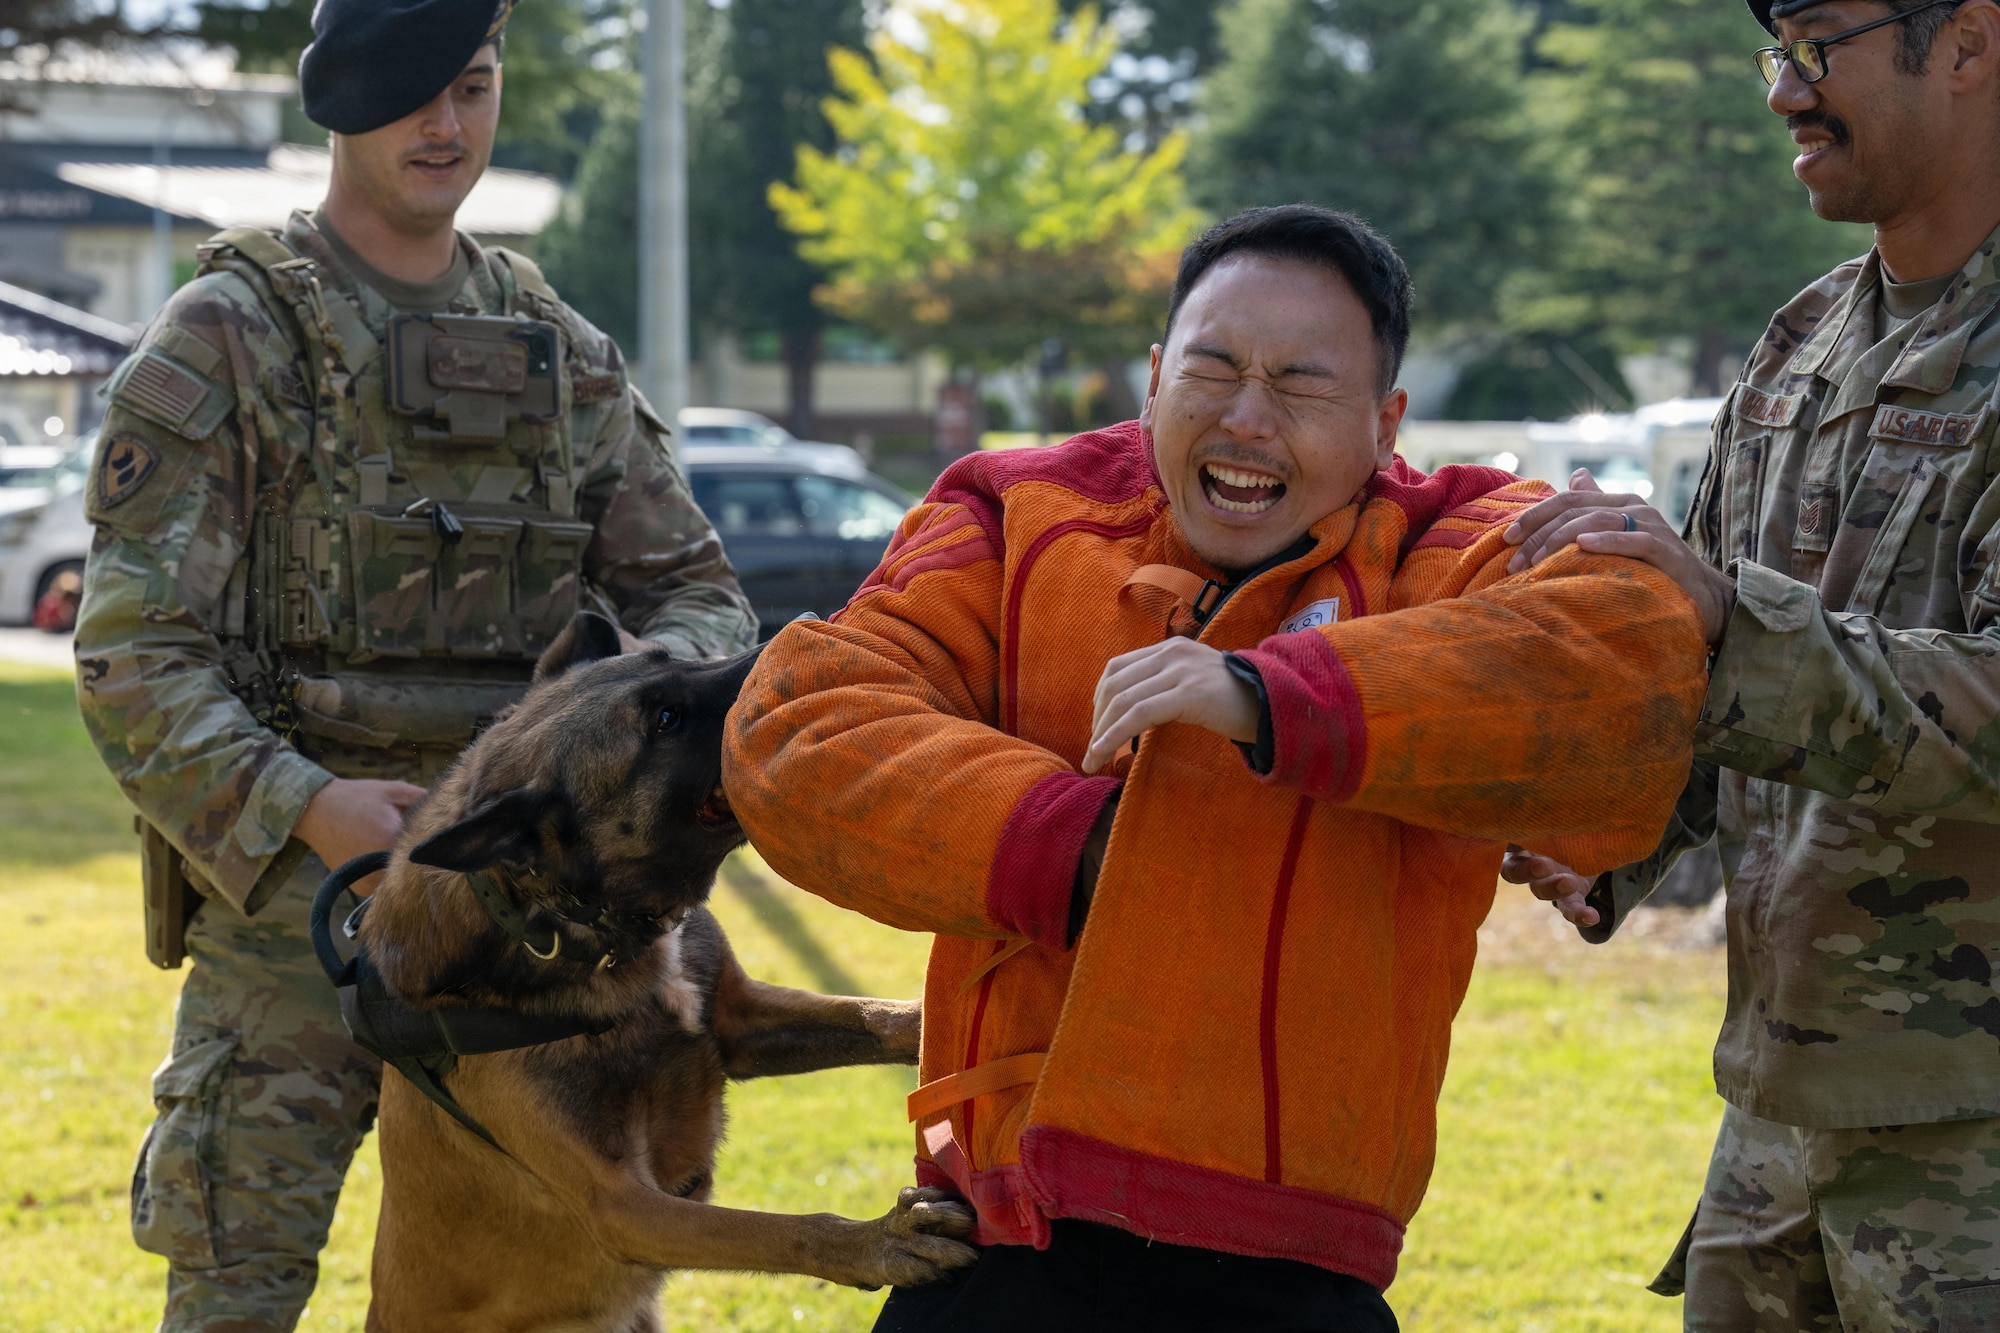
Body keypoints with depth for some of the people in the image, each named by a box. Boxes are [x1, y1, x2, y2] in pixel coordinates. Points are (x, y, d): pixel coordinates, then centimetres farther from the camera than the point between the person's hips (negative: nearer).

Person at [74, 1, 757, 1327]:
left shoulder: (562, 354, 13)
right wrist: (299, 806, -23)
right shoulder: (225, 342, -3)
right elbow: (134, 654, -9)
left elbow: (698, 589, 14)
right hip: (290, 893, -5)